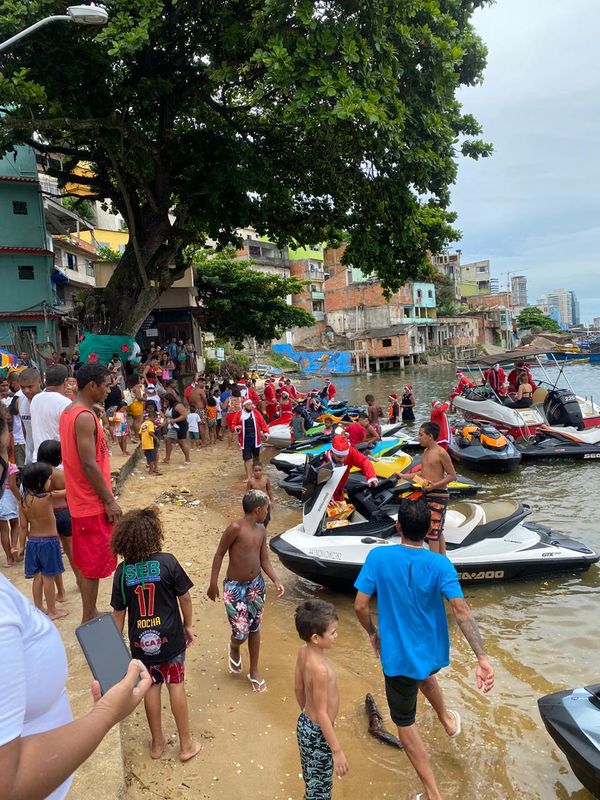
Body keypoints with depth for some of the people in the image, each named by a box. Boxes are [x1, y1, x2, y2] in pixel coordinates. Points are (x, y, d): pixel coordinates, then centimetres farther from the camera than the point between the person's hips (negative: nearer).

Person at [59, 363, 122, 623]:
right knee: (94, 564, 2)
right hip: (93, 503, -10)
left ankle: (90, 614, 31)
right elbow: (89, 464, -24)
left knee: (87, 561, 19)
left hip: (82, 501, 10)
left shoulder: (69, 412, 9)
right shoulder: (85, 417, -22)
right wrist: (110, 501, -18)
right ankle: (88, 620, 14)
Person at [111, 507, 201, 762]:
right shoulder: (167, 562, -17)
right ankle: (186, 743, 23)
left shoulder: (122, 571, -10)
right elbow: (184, 597, -9)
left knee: (152, 687, 17)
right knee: (176, 685, 11)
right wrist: (188, 625, 7)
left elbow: (119, 612, -2)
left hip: (141, 640, 2)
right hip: (170, 637, -2)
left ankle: (157, 742, 31)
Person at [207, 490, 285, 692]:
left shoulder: (261, 530, 0)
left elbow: (264, 560, 6)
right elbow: (219, 555, -13)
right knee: (241, 632, -4)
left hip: (256, 584, 6)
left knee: (255, 629, 14)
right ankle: (234, 649, 33)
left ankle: (254, 671, 31)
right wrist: (213, 584, -10)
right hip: (235, 587, -6)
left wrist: (276, 581, -8)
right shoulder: (235, 528, -21)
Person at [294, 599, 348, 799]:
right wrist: (337, 751, -19)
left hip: (305, 724, 8)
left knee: (312, 780, 28)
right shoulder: (320, 669, -34)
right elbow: (322, 714, -27)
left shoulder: (303, 651, -8)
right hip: (318, 734, -8)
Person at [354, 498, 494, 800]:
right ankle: (447, 720, 61)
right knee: (424, 673, 40)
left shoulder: (378, 557, -20)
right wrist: (482, 658, -24)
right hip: (433, 651, 4)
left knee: (405, 722, 18)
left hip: (397, 655, -3)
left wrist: (373, 633, 2)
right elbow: (462, 611, -25)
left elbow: (360, 606, -17)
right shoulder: (440, 565, -17)